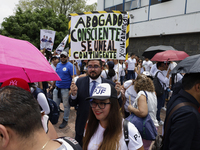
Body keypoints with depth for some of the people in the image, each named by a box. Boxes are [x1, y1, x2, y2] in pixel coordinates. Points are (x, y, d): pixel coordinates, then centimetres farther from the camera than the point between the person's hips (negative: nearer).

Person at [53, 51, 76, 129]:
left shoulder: (70, 66, -9)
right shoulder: (58, 65, 10)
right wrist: (53, 85, 15)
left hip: (66, 89, -6)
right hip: (57, 88, 6)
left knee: (66, 105, 8)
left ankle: (65, 120, 23)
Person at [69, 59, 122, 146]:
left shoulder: (110, 84, -11)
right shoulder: (80, 82, -6)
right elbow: (73, 104, -3)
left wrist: (118, 94, -26)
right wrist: (73, 94, -23)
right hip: (82, 127, 1)